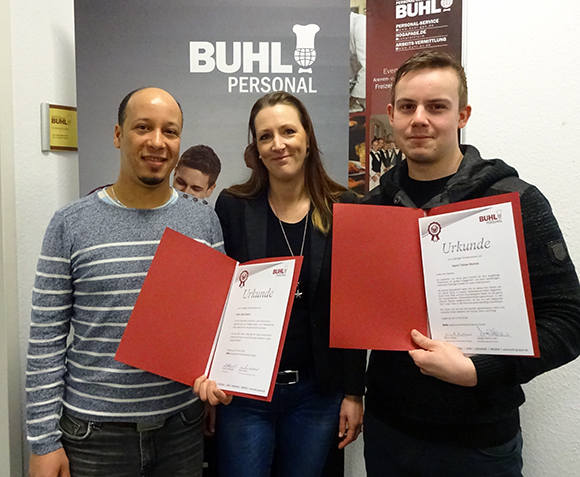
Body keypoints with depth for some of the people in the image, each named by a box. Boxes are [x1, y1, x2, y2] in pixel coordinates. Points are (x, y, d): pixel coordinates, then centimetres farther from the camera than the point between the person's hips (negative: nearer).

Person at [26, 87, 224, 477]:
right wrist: (44, 440, -4)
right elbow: (46, 338, -4)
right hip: (94, 430, -1)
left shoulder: (204, 220, 0)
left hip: (183, 423, 2)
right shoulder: (71, 224, -6)